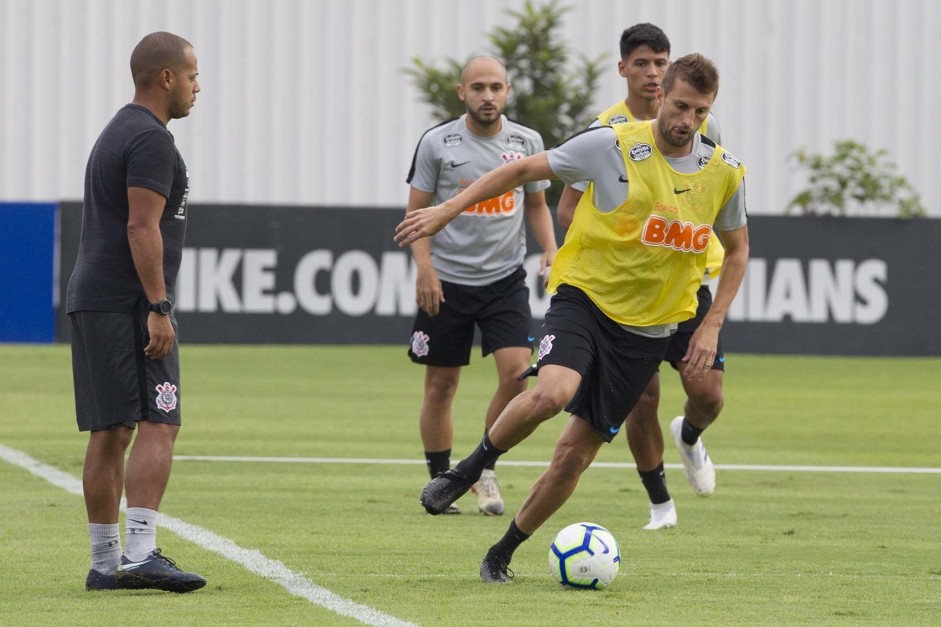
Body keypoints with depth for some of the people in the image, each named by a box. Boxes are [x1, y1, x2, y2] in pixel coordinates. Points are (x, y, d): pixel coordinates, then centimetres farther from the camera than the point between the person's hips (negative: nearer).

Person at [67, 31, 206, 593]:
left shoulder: (117, 132, 21)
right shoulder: (151, 139, -10)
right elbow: (142, 226, -18)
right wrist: (158, 308, -20)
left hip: (91, 303, 10)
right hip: (130, 304, -10)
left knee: (110, 434, 9)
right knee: (157, 425, -13)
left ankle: (105, 563, 9)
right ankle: (141, 552, -22)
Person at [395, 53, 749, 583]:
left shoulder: (725, 172, -2)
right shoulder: (613, 146, -12)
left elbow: (738, 248, 15)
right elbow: (525, 169, -2)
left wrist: (712, 326, 5)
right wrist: (446, 211, -5)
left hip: (648, 327, 3)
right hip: (586, 296, -3)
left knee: (577, 454, 1)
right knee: (553, 392, -33)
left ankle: (503, 554, 19)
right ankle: (474, 466, -5)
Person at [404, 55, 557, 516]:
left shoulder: (527, 142, 4)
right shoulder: (437, 143, -4)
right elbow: (416, 210, 0)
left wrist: (549, 248, -2)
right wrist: (424, 266, -14)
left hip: (505, 279, 2)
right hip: (447, 280, -1)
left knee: (517, 371, -14)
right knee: (441, 385, 4)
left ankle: (485, 469, 3)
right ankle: (440, 480, 18)